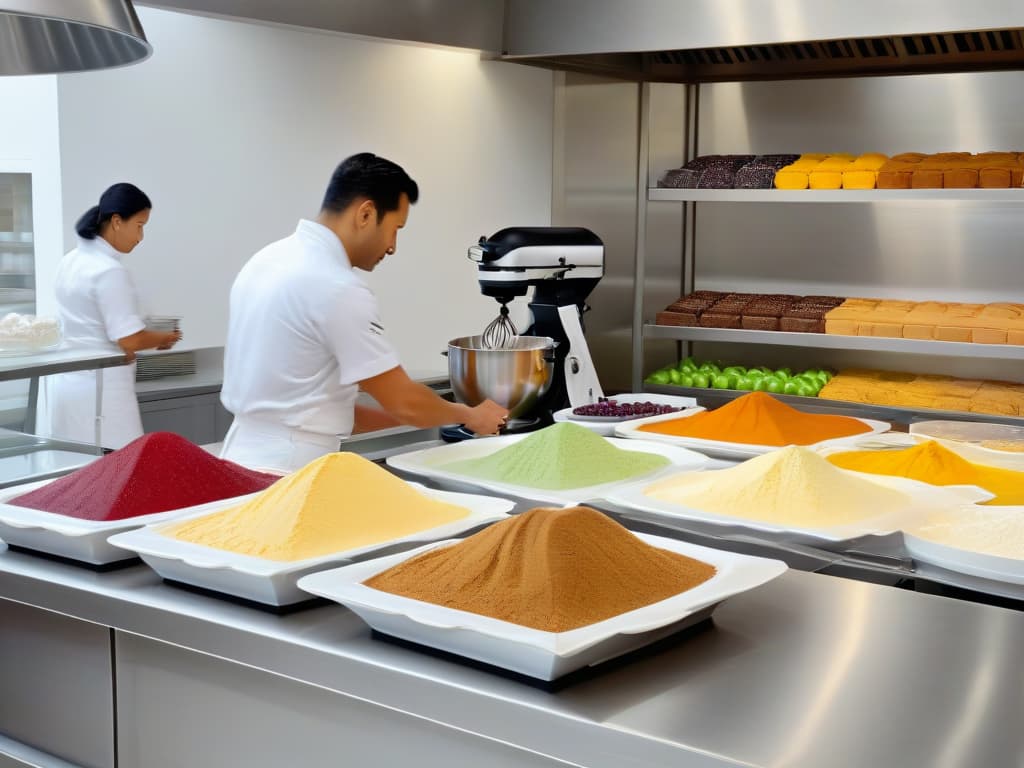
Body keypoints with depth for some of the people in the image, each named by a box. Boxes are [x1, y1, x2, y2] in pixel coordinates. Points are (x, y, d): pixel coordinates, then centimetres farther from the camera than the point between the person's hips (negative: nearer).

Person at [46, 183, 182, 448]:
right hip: (99, 386, -9)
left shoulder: (70, 260, 10)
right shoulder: (110, 271, -17)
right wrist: (165, 338, -1)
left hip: (65, 380, 9)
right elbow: (129, 339, -18)